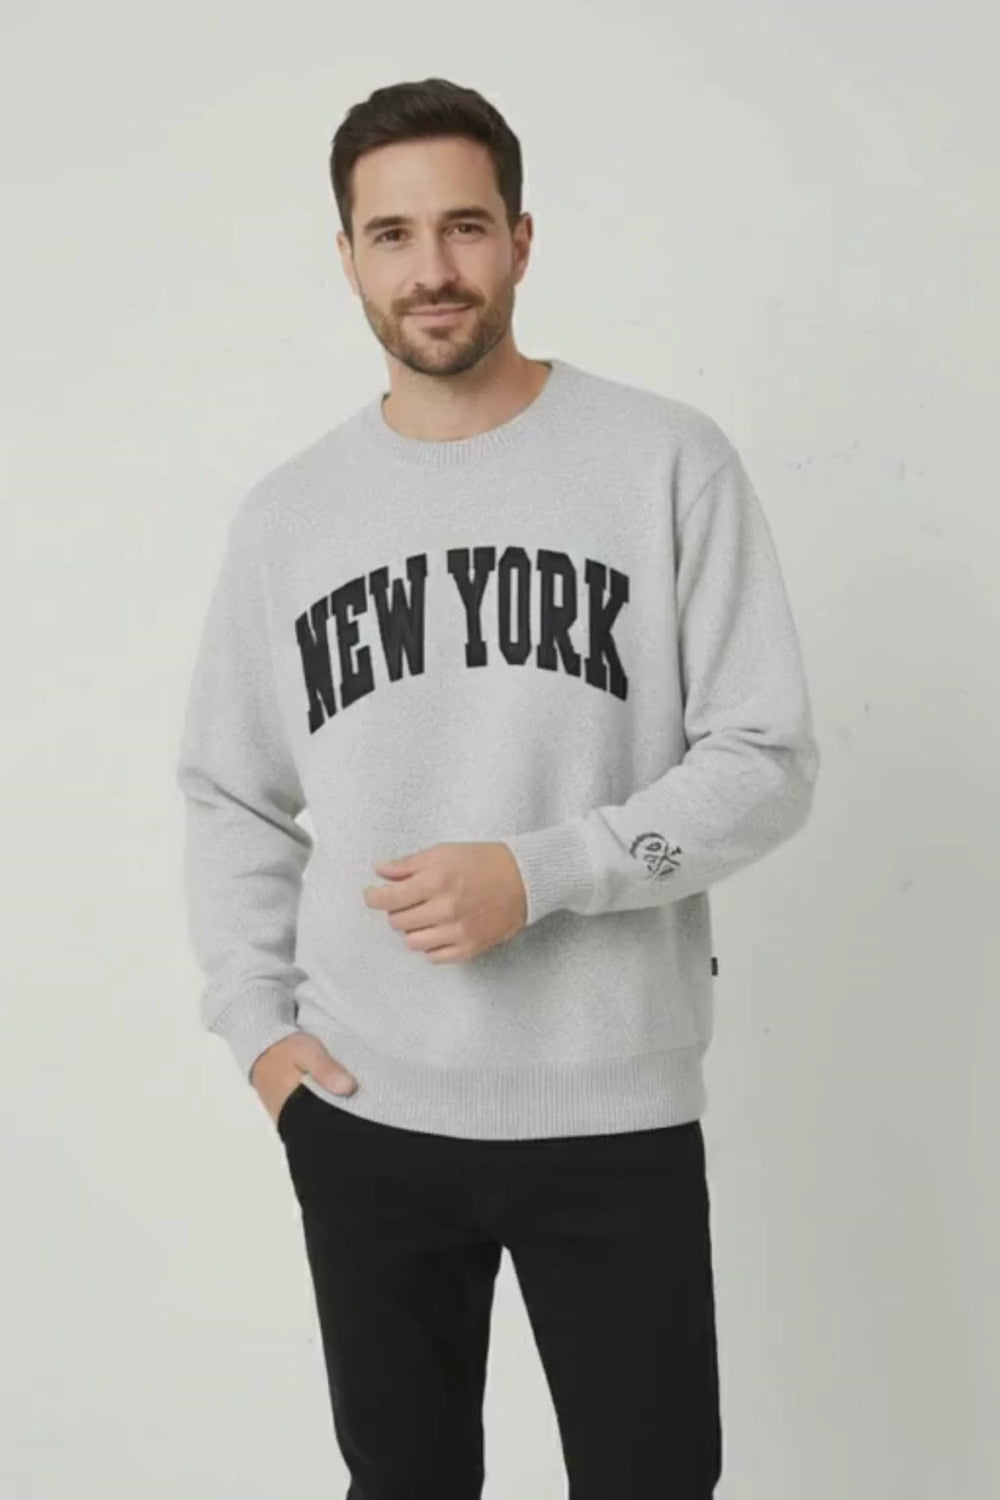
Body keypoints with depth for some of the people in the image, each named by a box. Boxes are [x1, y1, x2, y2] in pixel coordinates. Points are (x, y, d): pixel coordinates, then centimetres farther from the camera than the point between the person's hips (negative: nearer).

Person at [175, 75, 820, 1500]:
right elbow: (230, 796, 12)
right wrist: (258, 1022, 1)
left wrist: (540, 874, -18)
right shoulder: (284, 514, 6)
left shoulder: (668, 460, -4)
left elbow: (767, 760, -6)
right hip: (362, 1115, 3)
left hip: (613, 1109, -2)